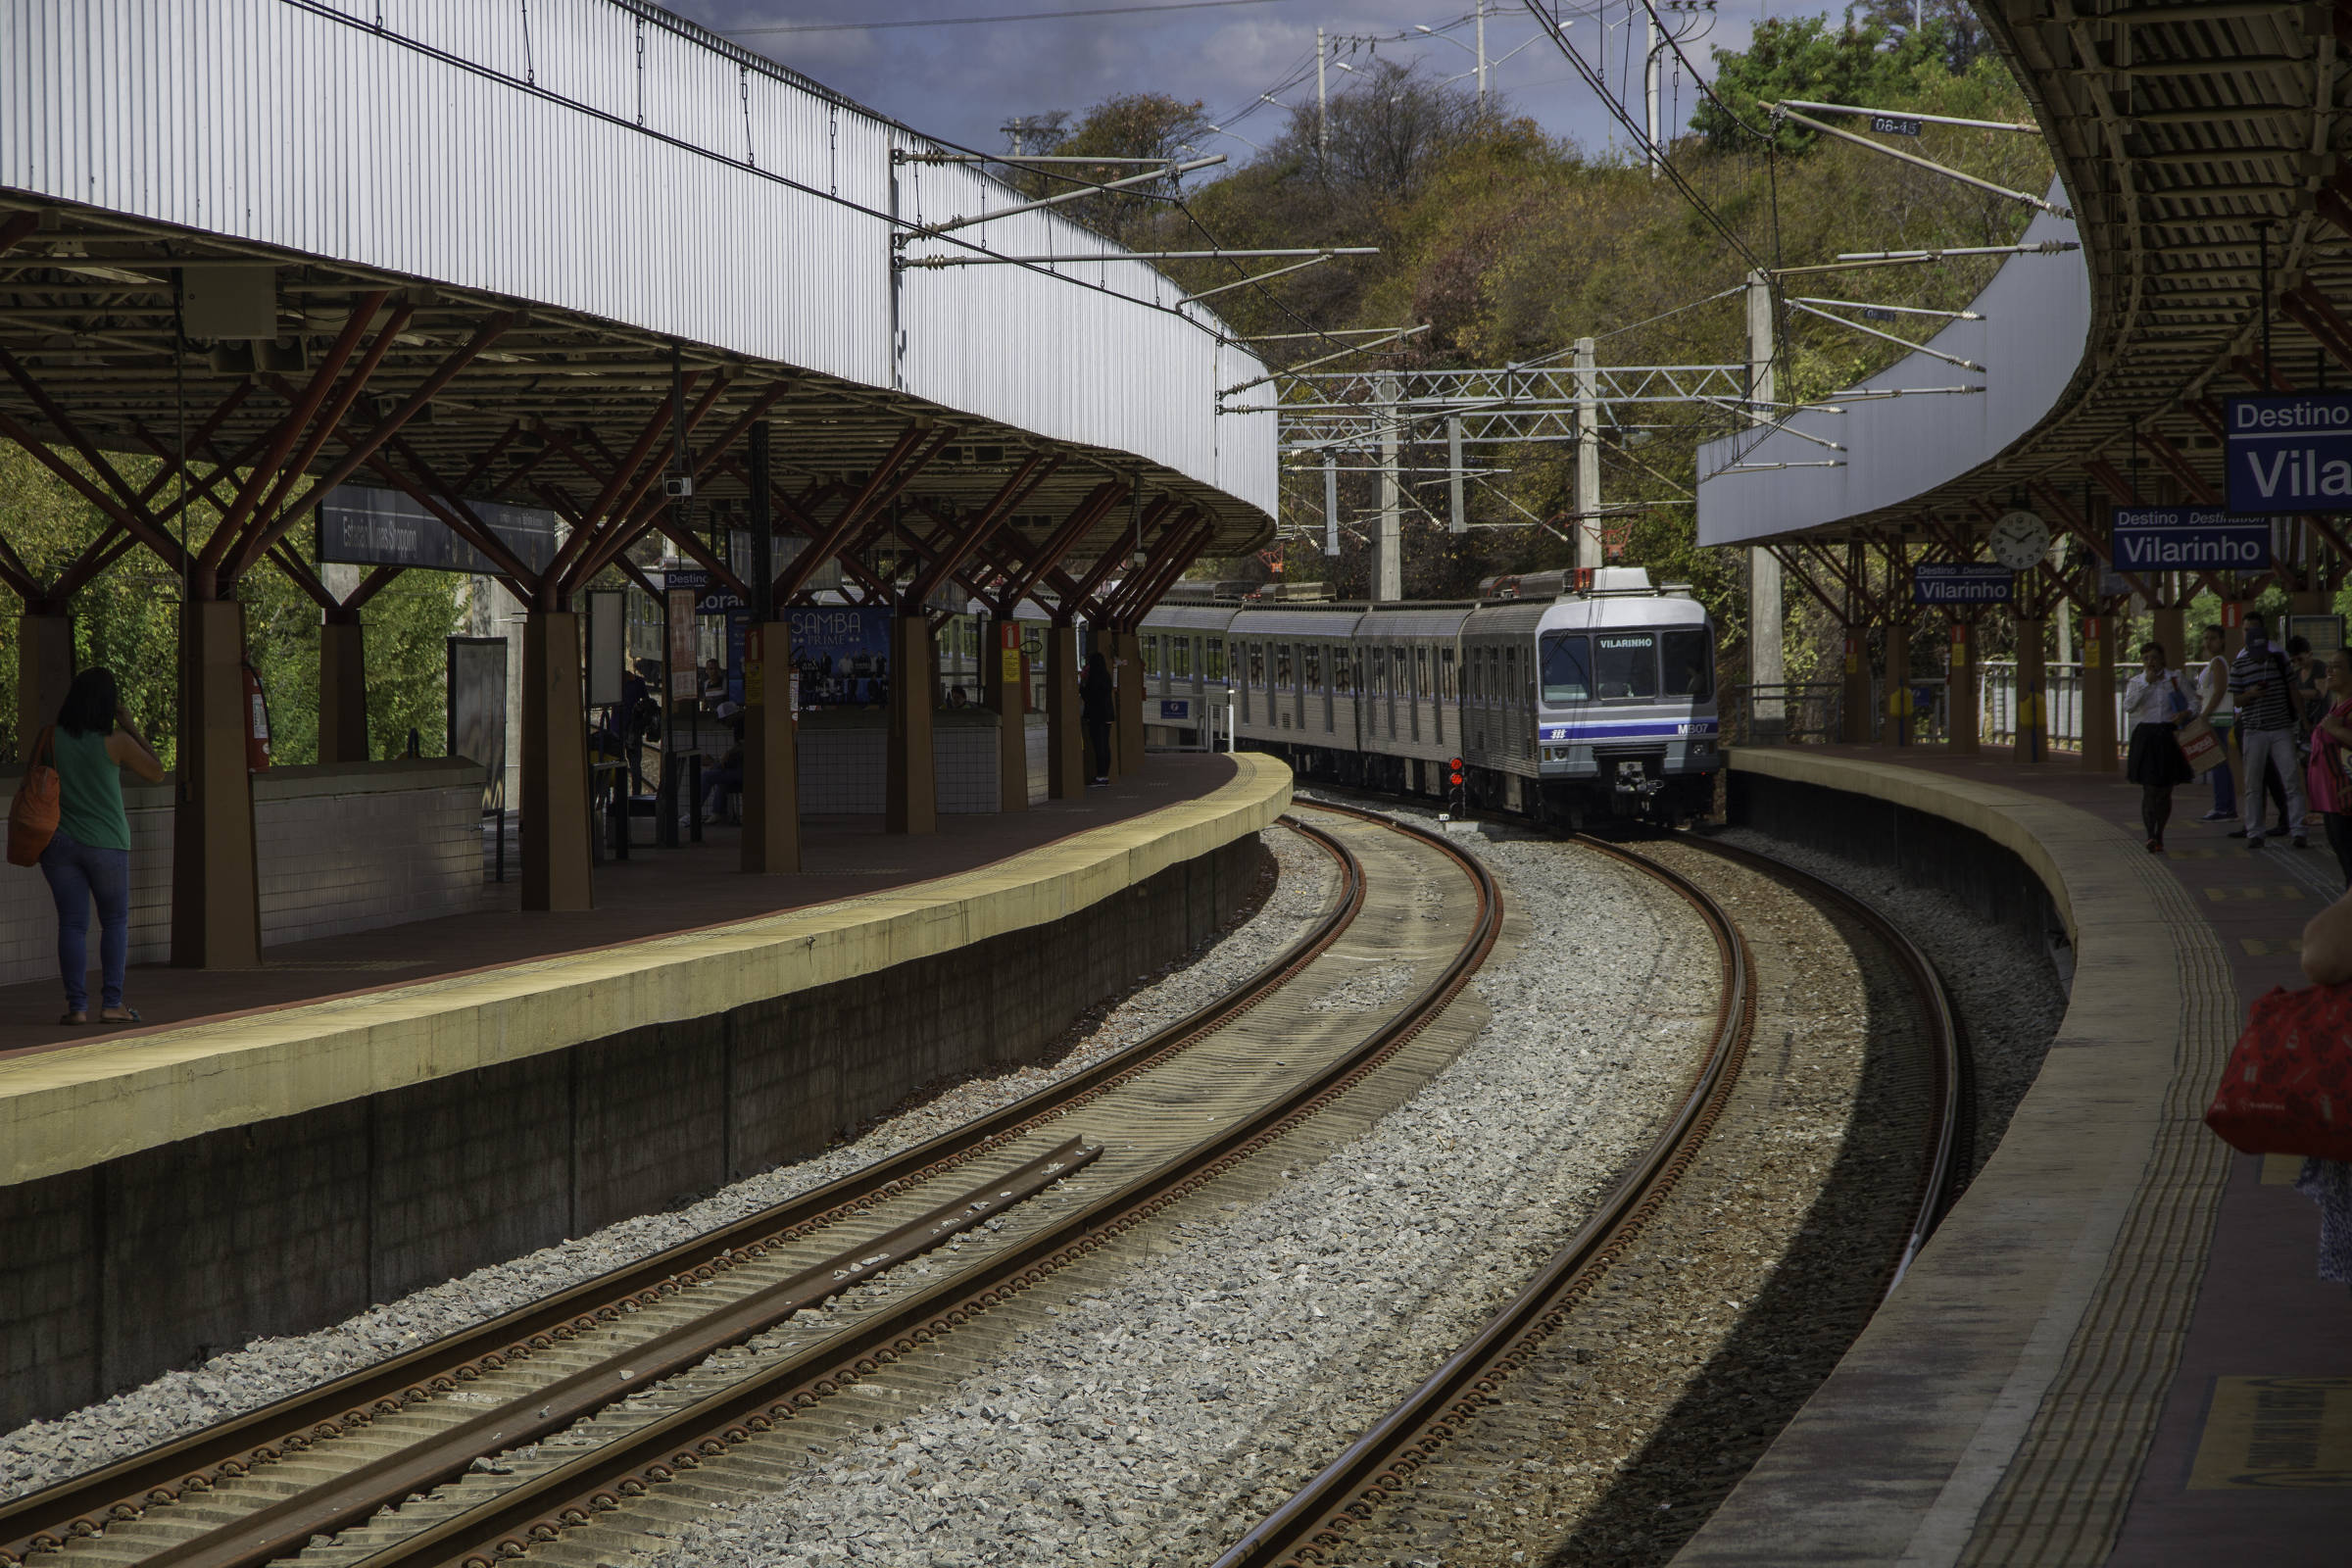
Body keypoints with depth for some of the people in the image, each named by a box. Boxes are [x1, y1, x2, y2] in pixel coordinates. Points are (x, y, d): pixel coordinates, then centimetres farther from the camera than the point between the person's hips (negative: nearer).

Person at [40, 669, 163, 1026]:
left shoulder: (53, 738, -4)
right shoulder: (116, 742, -10)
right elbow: (156, 773, 3)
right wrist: (130, 726, 5)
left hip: (60, 844, 2)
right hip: (106, 843, -2)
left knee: (72, 923, 4)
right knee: (115, 922, 11)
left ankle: (76, 1005, -1)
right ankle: (111, 1002, 3)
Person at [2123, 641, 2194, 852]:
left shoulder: (2175, 678, 5)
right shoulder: (2136, 682, 5)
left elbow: (2193, 702, 9)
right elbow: (2128, 706, -12)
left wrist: (2185, 714, -12)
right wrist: (2146, 682, -14)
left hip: (2169, 738, 1)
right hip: (2145, 738, -1)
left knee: (2165, 792, 6)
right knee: (2149, 790, -11)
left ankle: (2159, 836, 20)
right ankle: (2151, 837, -17)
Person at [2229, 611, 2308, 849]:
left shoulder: (2279, 658, 5)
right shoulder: (2239, 664, 0)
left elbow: (2292, 690, 12)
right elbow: (2236, 700, 2)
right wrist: (2251, 694, -18)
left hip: (2281, 729, 1)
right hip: (2253, 730, -1)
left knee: (2292, 778, -5)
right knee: (2253, 783, 3)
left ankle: (2297, 829, -2)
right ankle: (2254, 833, 9)